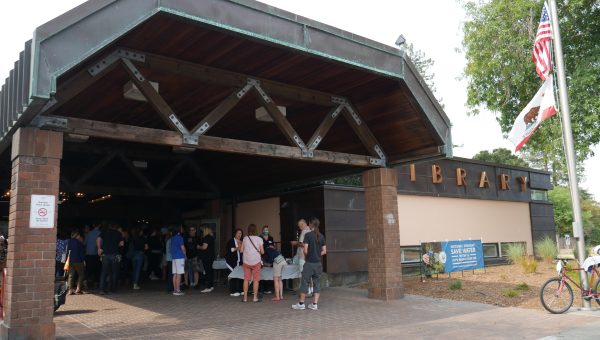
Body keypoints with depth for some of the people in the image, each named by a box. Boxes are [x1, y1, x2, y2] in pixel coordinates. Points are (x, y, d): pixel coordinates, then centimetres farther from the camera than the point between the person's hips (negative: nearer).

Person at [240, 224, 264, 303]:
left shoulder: (245, 239, 1)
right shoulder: (259, 239, -6)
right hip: (256, 261, -2)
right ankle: (255, 298, 5)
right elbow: (262, 252, -4)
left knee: (246, 279, 8)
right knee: (256, 280, 4)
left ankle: (245, 297, 9)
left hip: (246, 261, 2)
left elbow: (241, 250, 3)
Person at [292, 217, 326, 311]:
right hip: (318, 263, 5)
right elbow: (324, 251, 5)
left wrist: (306, 256, 6)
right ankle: (315, 304, 9)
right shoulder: (321, 236, 4)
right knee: (317, 283, 8)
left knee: (305, 283, 5)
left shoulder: (308, 235, -11)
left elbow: (305, 250, -13)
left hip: (309, 263, -4)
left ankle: (301, 304, 13)